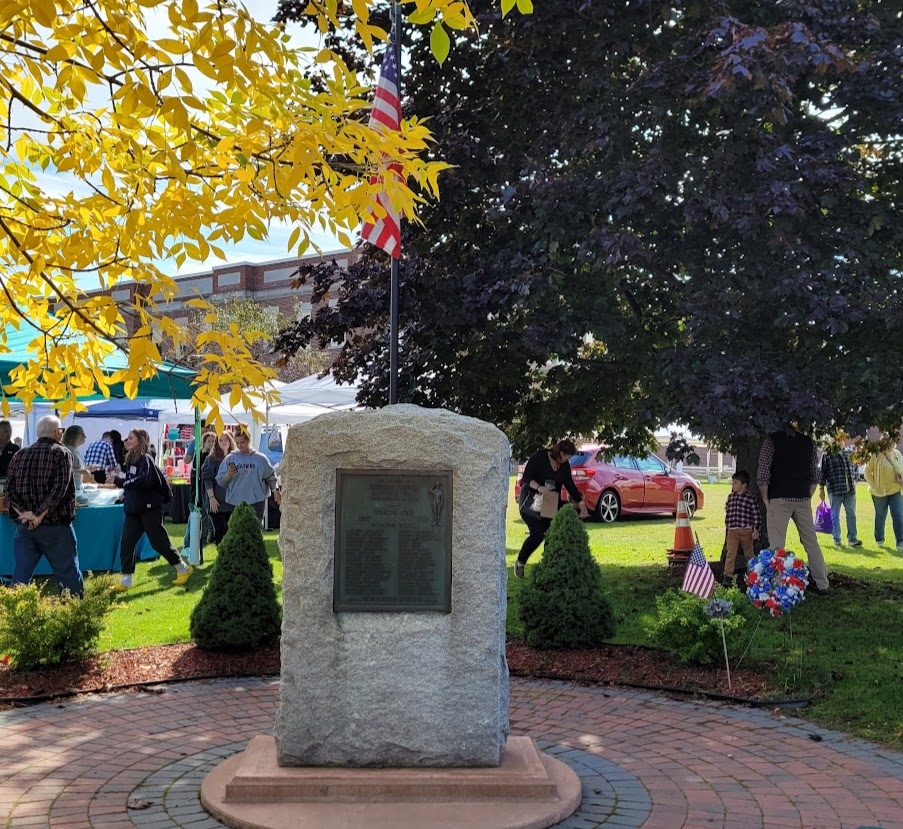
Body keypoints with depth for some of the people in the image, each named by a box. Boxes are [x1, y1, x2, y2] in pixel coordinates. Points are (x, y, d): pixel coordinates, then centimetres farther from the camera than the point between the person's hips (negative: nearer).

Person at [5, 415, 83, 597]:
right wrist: (40, 515, -15)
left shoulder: (19, 455, 10)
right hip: (55, 525, -4)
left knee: (21, 575, 6)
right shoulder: (60, 453, -5)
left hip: (25, 525, 4)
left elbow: (9, 488, 2)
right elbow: (59, 488, -16)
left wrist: (24, 513, -8)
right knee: (67, 572, 6)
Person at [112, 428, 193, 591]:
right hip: (133, 509, 8)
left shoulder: (145, 458, -14)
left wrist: (120, 481, -29)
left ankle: (183, 569, 15)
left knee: (159, 542, 0)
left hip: (149, 508, -8)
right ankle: (126, 580, 8)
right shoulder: (130, 459, 12)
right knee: (126, 544, 2)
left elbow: (144, 480, -29)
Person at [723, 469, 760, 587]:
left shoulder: (750, 498, -9)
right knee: (730, 554, -6)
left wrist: (756, 529, -11)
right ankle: (728, 576, -8)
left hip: (746, 530, -3)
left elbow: (757, 515, -7)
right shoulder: (731, 496, 6)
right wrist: (727, 523, 18)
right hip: (732, 531, 3)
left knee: (749, 554, 14)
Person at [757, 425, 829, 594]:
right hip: (803, 499, 4)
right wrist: (808, 497, 16)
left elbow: (763, 475, -8)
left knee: (777, 545, -3)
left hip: (779, 499, -4)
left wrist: (766, 500, 1)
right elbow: (815, 476, 12)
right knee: (811, 541, 13)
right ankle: (821, 584, 18)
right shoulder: (808, 443, 10)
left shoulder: (772, 441, -3)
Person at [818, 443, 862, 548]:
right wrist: (821, 489, -6)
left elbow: (855, 468, 22)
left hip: (850, 490, 5)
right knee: (835, 515, 3)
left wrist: (854, 479, 10)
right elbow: (822, 473, -4)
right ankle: (837, 539, 11)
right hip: (835, 491, -4)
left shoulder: (848, 454, 11)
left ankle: (852, 538, 12)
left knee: (851, 514, 5)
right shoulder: (826, 456, -4)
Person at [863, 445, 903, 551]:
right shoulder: (876, 455, -14)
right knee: (880, 516, 12)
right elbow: (867, 471, -9)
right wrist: (874, 486, -13)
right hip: (880, 492, -3)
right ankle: (879, 540, 30)